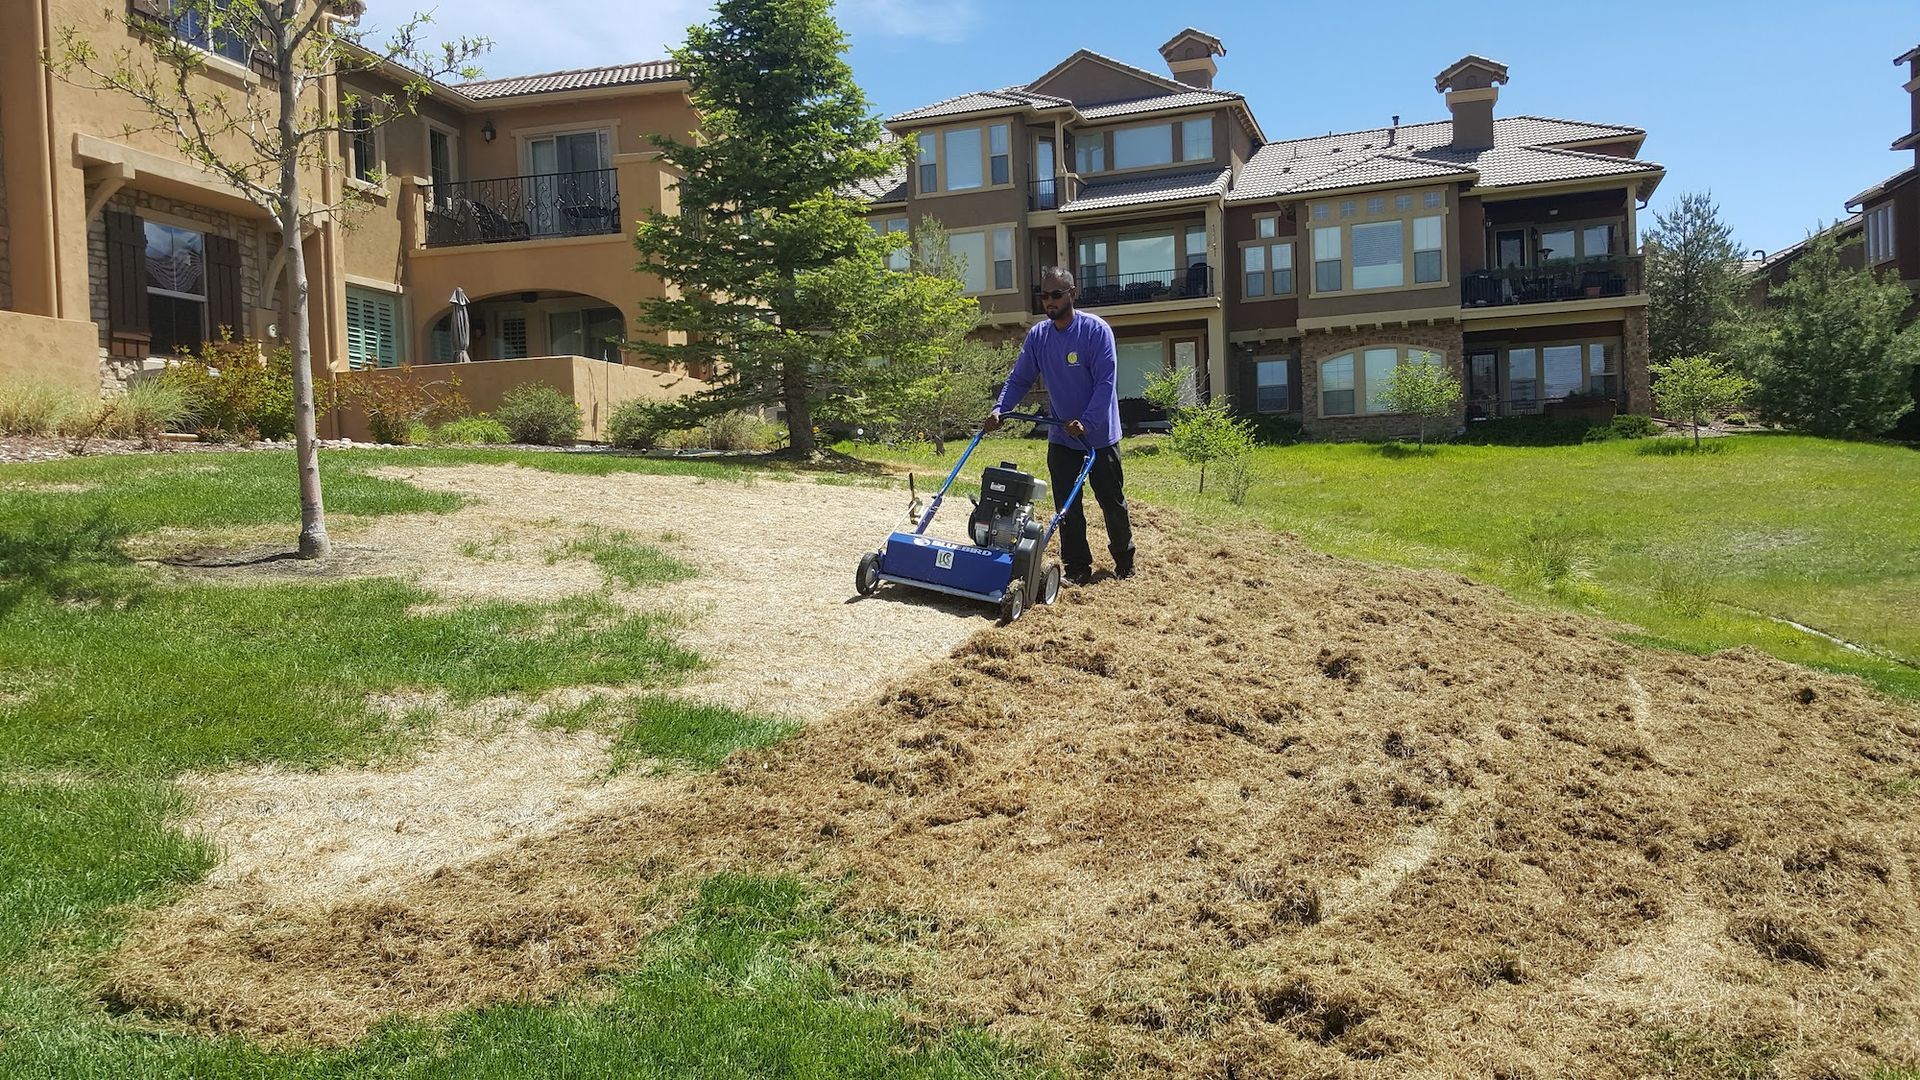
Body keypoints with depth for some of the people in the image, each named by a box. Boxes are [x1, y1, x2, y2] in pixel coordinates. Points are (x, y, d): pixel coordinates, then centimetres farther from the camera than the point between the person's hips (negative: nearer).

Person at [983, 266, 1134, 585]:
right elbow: (1019, 379, 3)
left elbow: (1105, 381, -20)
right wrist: (999, 410, -13)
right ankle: (1077, 568, 12)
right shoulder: (1037, 336, -1)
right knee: (1067, 508, 3)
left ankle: (1124, 560, 26)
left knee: (1112, 501, 9)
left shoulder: (1096, 330, -15)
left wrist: (1086, 422, -30)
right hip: (1060, 437, 4)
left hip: (1099, 435, -4)